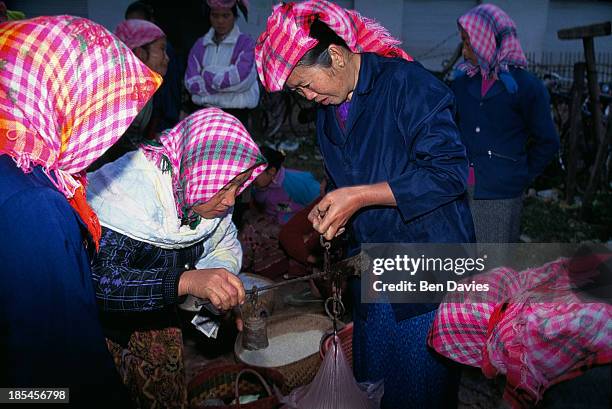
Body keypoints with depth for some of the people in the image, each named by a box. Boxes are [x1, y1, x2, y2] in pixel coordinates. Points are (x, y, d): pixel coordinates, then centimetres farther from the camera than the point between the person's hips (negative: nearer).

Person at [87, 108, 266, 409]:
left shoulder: (212, 195, -13)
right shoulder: (124, 190, -33)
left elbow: (226, 246, 1)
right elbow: (96, 280, -42)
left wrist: (220, 278, -21)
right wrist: (186, 280, -51)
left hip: (156, 316, 6)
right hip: (102, 323, -5)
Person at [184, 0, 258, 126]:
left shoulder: (246, 43, -4)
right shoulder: (200, 45, 9)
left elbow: (241, 79, -15)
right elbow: (191, 82, 0)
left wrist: (207, 74, -4)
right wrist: (225, 78, -10)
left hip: (235, 114, -3)